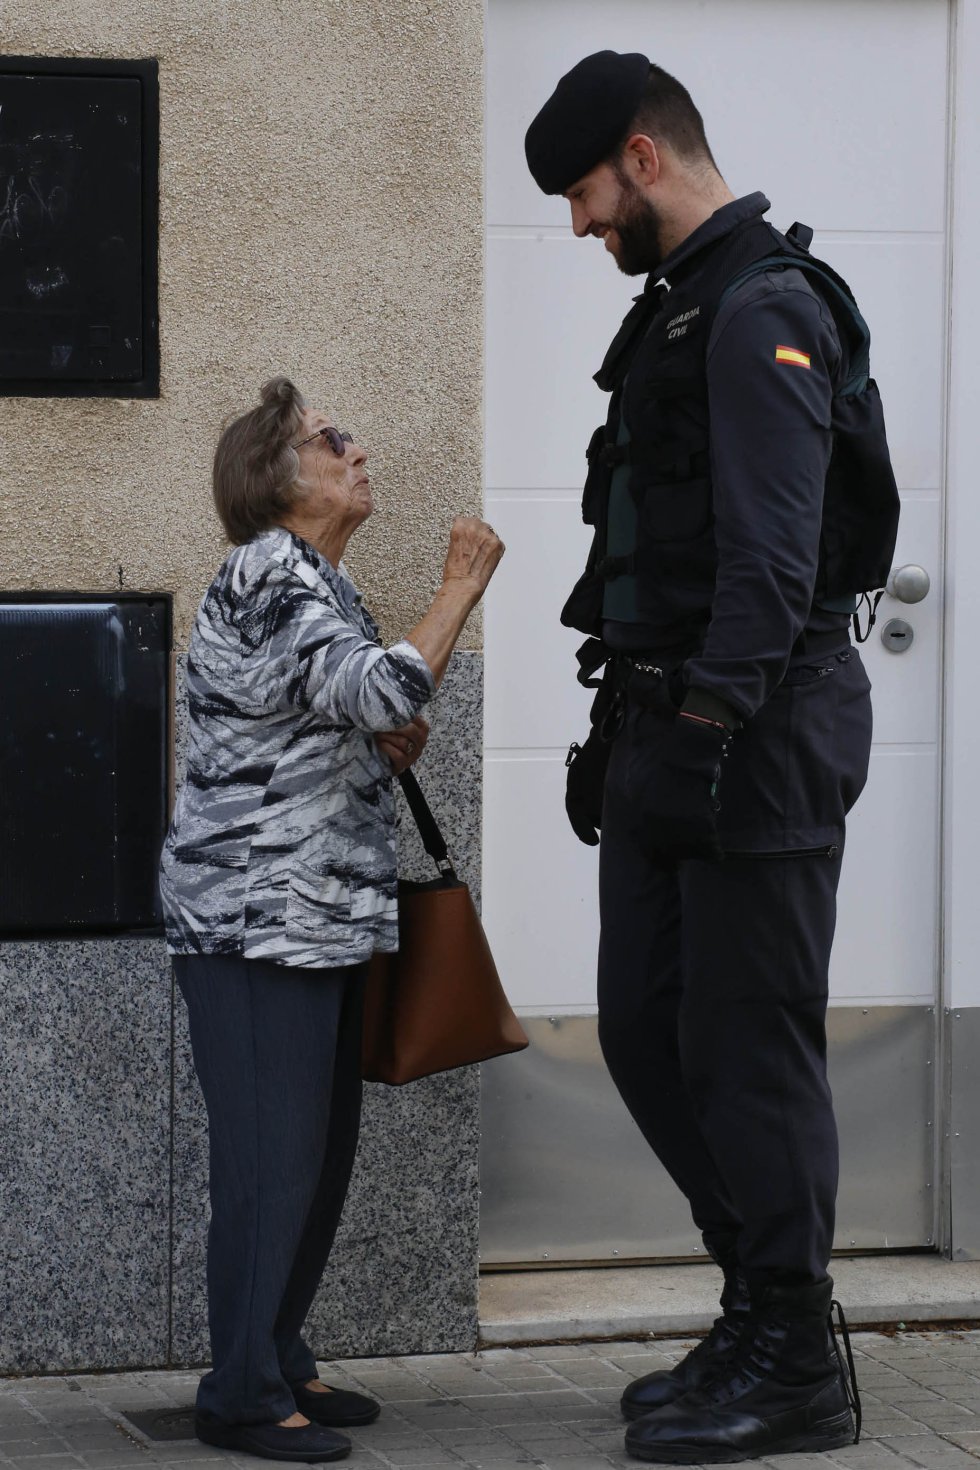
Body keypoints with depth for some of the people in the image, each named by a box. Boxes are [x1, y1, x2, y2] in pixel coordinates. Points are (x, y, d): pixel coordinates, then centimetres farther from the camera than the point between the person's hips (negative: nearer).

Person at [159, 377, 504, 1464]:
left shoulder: (316, 583, 18)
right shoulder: (268, 577, -13)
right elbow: (381, 691, -26)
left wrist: (391, 742, 10)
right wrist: (460, 590, -15)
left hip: (324, 920, 10)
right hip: (255, 921, -10)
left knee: (323, 1153, 12)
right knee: (272, 1159, -8)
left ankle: (279, 1362, 20)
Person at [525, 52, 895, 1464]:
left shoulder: (762, 311, -12)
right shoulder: (677, 310, 20)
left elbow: (771, 552, -21)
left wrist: (710, 726, -26)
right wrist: (620, 733, 23)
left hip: (754, 734, -10)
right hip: (667, 725, 10)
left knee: (748, 1041, -5)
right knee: (645, 1029, 11)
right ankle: (765, 1306, 21)